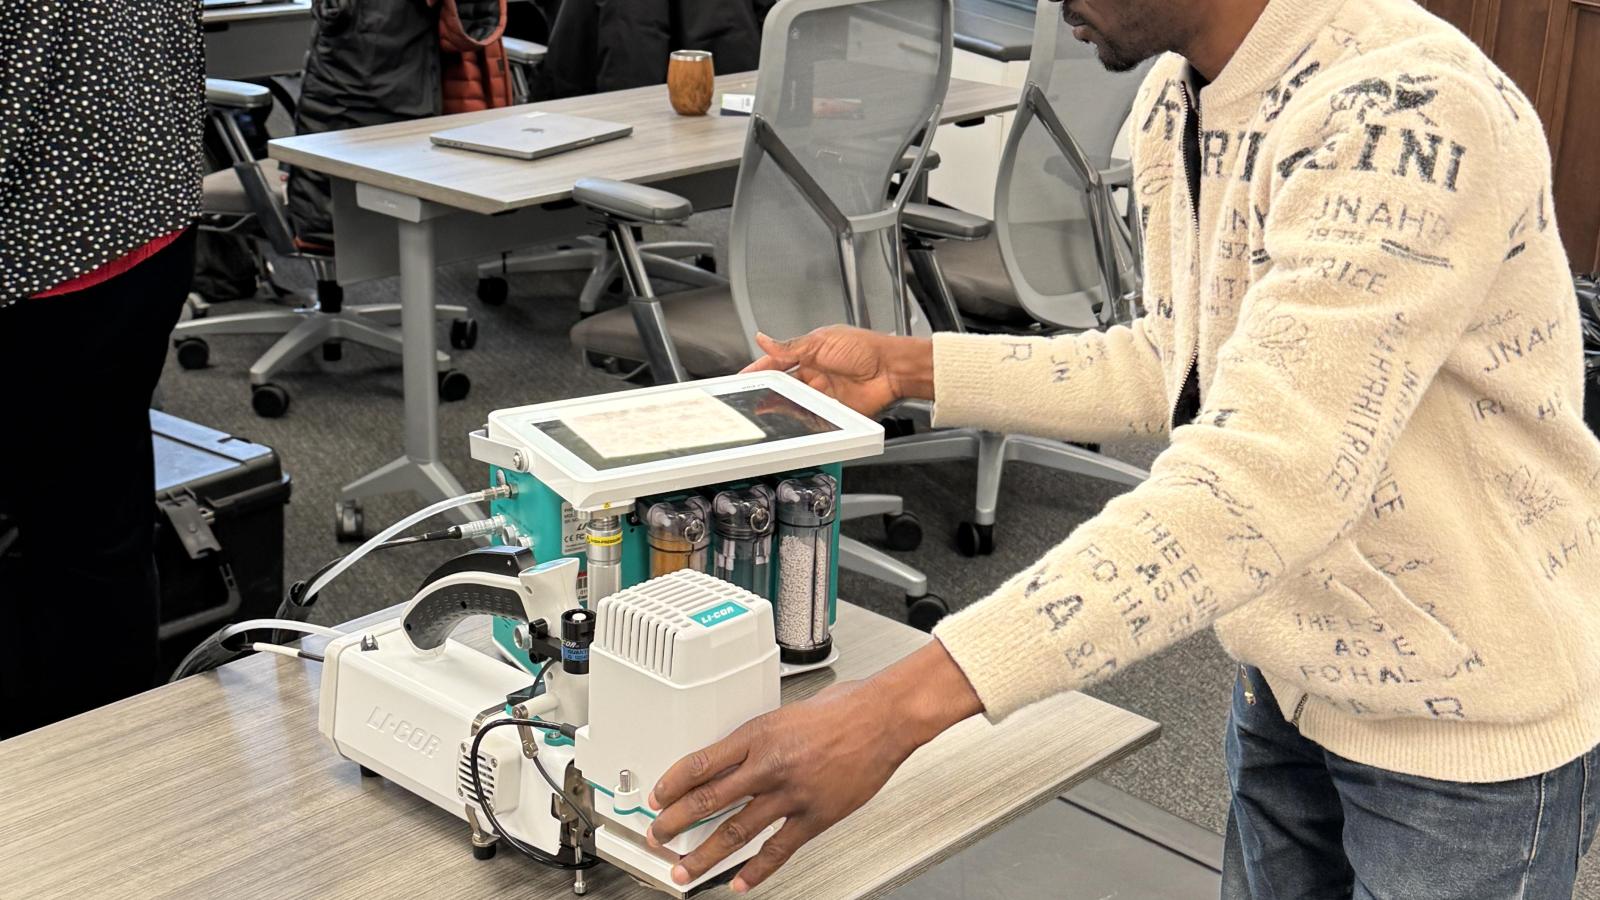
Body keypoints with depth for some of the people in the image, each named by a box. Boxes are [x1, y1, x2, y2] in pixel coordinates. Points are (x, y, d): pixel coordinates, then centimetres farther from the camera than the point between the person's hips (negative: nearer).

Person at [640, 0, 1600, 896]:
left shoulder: (1403, 117, -30)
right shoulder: (1177, 101, -2)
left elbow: (1259, 488, -39)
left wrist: (901, 706, -44)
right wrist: (908, 367, 3)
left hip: (1467, 722, -7)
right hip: (1294, 674, 8)